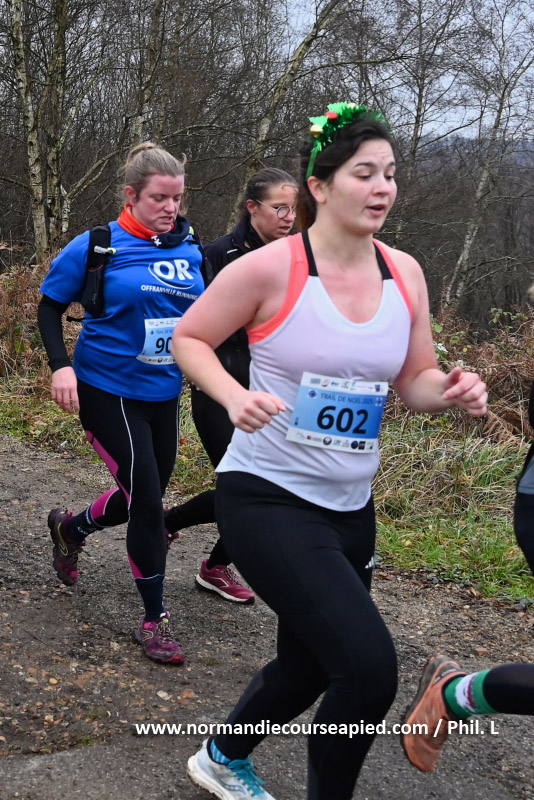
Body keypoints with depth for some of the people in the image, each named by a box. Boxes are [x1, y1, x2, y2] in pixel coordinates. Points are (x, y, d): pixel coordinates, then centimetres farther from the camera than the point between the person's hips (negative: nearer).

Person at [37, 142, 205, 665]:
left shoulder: (190, 250, 3)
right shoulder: (99, 246, -11)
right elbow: (50, 306, -2)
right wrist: (60, 365, -15)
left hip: (163, 394, 6)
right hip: (109, 391, -6)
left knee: (143, 497, 16)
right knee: (148, 503, -8)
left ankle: (69, 529, 48)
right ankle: (154, 619, 10)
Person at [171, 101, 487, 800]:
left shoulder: (404, 274, 2)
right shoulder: (269, 268, -14)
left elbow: (416, 378, 10)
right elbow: (189, 338, -3)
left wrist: (451, 391, -13)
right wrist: (236, 397, -21)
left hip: (349, 508, 7)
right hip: (266, 498, -7)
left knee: (307, 668, 22)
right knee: (370, 668, -20)